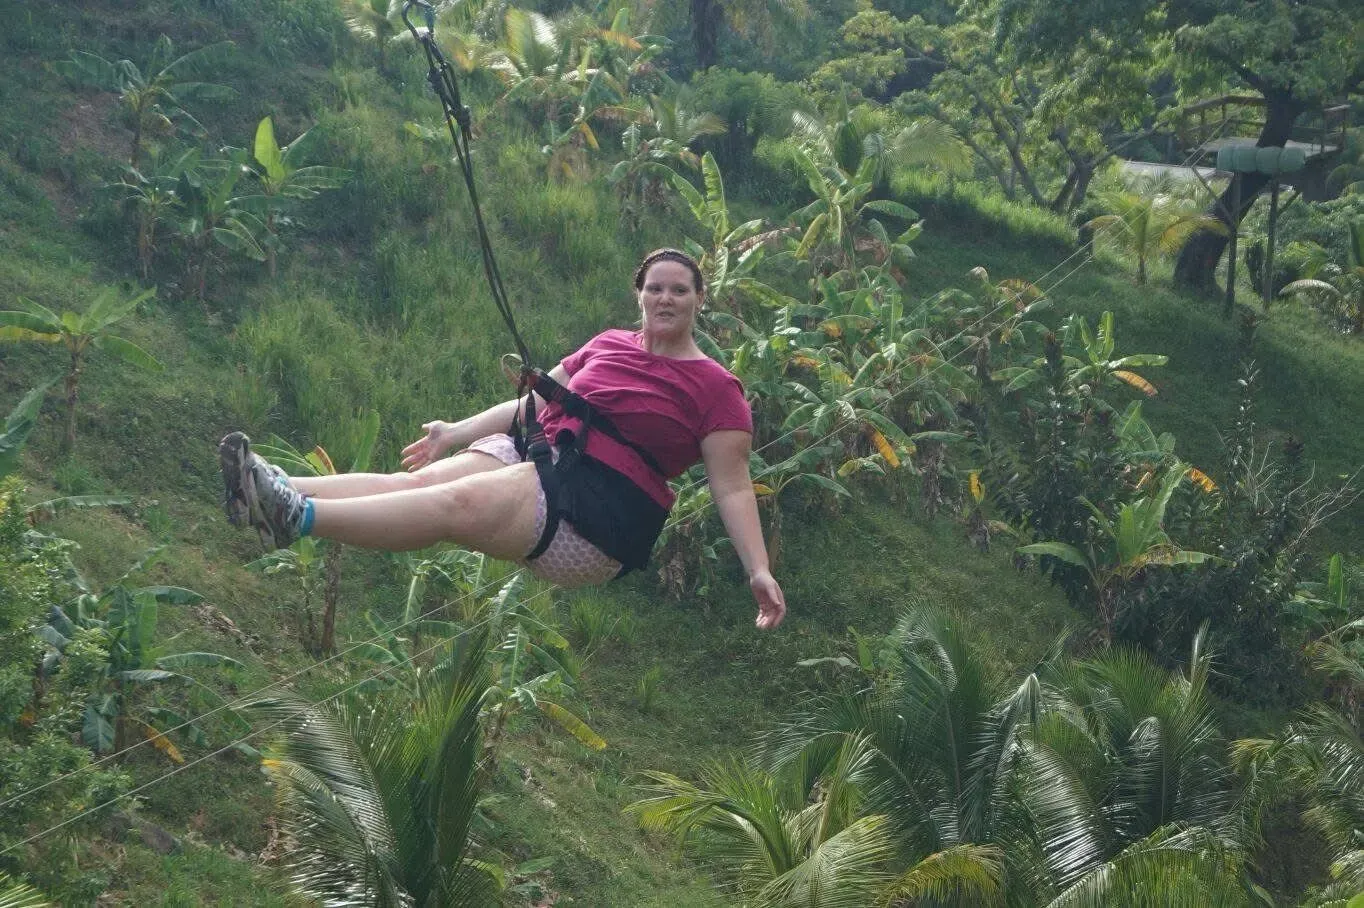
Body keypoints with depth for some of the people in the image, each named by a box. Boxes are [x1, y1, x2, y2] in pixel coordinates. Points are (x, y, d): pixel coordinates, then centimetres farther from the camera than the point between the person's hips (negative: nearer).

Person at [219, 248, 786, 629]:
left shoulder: (716, 389, 2)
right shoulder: (608, 345, 20)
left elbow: (733, 487, -2)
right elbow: (537, 399, 25)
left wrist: (758, 570, -13)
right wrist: (459, 432, 21)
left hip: (602, 508, -6)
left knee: (458, 503, -29)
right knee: (419, 481, -21)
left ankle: (298, 518, -46)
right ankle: (282, 492, -40)